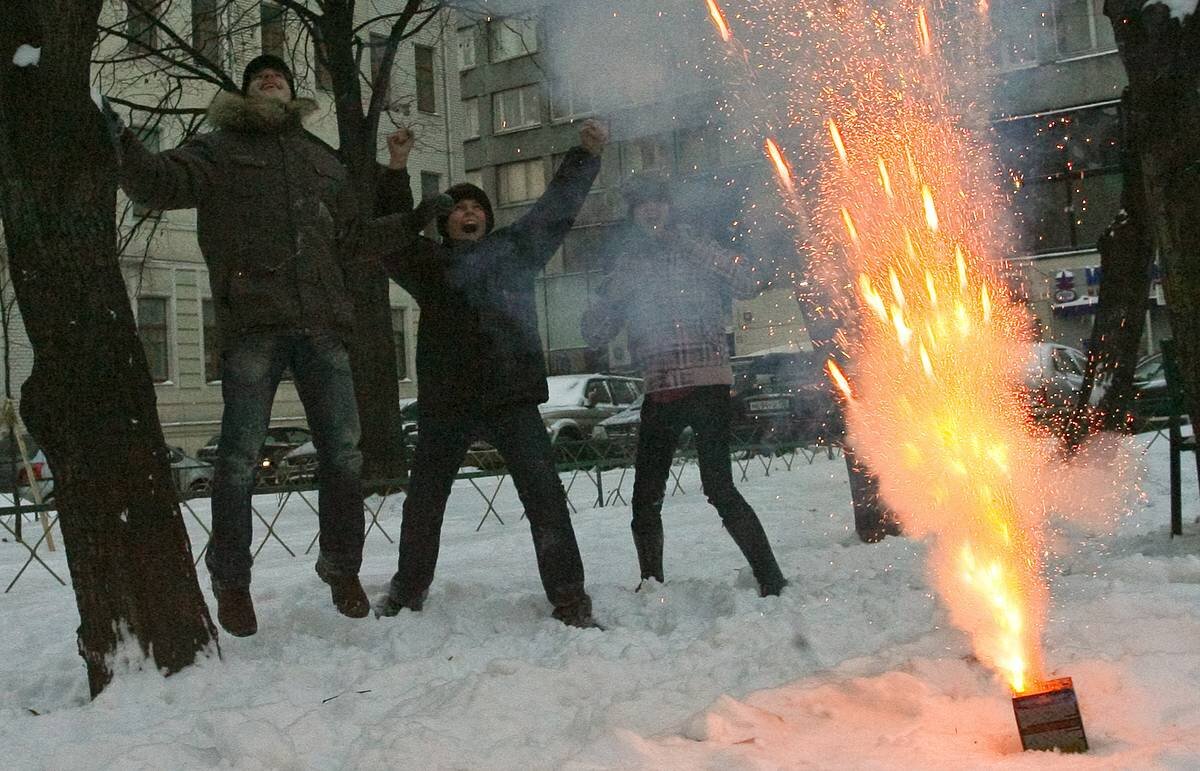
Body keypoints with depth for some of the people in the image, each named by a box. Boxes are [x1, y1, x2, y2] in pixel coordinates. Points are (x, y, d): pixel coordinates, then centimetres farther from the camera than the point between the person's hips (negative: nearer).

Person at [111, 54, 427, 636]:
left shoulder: (322, 160, 25)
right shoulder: (220, 149, 13)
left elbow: (350, 239, 30)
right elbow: (160, 184, -2)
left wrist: (408, 223, 23)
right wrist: (120, 145, -19)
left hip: (322, 324, 4)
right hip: (252, 325, -4)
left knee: (342, 452, 3)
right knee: (240, 455, -4)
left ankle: (342, 569, 18)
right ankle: (231, 580, 10)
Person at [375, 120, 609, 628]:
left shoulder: (515, 248, 15)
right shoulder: (425, 260, 14)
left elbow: (558, 207, 17)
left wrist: (586, 154, 13)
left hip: (512, 395, -1)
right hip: (446, 400, 1)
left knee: (544, 495, -7)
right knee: (424, 498, 12)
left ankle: (569, 600, -1)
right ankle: (408, 591, 30)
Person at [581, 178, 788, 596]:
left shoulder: (696, 251, 8)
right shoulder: (627, 267, 14)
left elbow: (749, 283, -9)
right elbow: (593, 333, 11)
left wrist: (689, 244, -9)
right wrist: (615, 292, -5)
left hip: (707, 384, -4)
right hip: (659, 391, 4)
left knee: (719, 487, -16)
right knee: (646, 498, 4)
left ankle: (772, 583, -8)